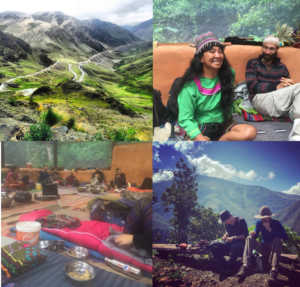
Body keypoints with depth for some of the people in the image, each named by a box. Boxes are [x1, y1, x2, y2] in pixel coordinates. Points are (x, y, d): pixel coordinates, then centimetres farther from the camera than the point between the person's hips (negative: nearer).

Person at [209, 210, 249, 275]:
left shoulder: (241, 221, -9)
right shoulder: (227, 223, 8)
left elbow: (245, 235, -12)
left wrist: (233, 238, -20)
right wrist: (226, 234, 2)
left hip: (240, 243, -6)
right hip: (229, 244, 6)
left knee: (235, 246, -44)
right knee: (212, 245, -18)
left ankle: (230, 268, -22)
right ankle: (223, 266, -16)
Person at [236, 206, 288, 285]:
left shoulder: (276, 223, -13)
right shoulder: (259, 223, -1)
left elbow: (285, 237, -27)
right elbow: (255, 236, 3)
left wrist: (270, 229, -32)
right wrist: (253, 233, -22)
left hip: (274, 248, -4)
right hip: (264, 249, 4)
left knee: (277, 239, -34)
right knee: (249, 238, -17)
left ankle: (274, 270, -49)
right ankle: (246, 266, -35)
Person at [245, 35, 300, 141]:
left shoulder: (281, 67, 25)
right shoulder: (253, 63, 13)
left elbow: (288, 87, 17)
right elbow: (252, 87, -2)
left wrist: (290, 84, -10)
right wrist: (277, 87, -11)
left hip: (283, 103, 4)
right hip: (261, 99, -4)